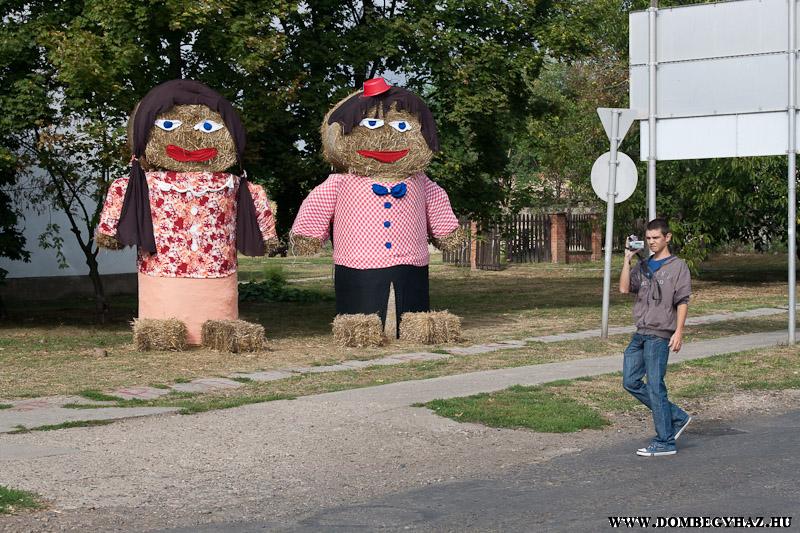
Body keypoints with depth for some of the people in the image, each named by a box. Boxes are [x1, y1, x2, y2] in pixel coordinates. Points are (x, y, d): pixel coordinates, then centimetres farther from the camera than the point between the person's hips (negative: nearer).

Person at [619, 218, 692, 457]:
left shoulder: (677, 267, -2)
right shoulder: (642, 266, 15)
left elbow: (682, 302, -7)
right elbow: (624, 288, 2)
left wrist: (679, 332, -15)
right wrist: (628, 259, 0)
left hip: (660, 335, -7)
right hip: (640, 334, 7)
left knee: (655, 387, -7)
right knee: (631, 382, 6)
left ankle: (665, 442, 0)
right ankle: (677, 417, 17)